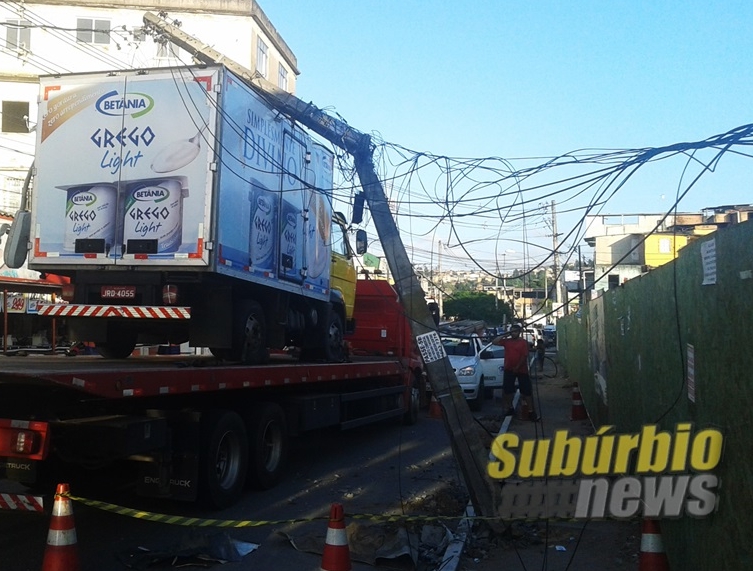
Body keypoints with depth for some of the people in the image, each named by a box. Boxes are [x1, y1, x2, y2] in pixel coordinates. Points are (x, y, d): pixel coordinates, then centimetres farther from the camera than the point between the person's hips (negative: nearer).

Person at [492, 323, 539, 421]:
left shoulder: (523, 342, -7)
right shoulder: (506, 341, 5)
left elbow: (524, 356, -11)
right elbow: (494, 342, -3)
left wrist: (517, 367, -16)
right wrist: (505, 335, -6)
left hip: (521, 370, -4)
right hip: (509, 370, 4)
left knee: (527, 391, -4)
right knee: (507, 390, 11)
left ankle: (532, 411, 0)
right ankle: (510, 408, 27)